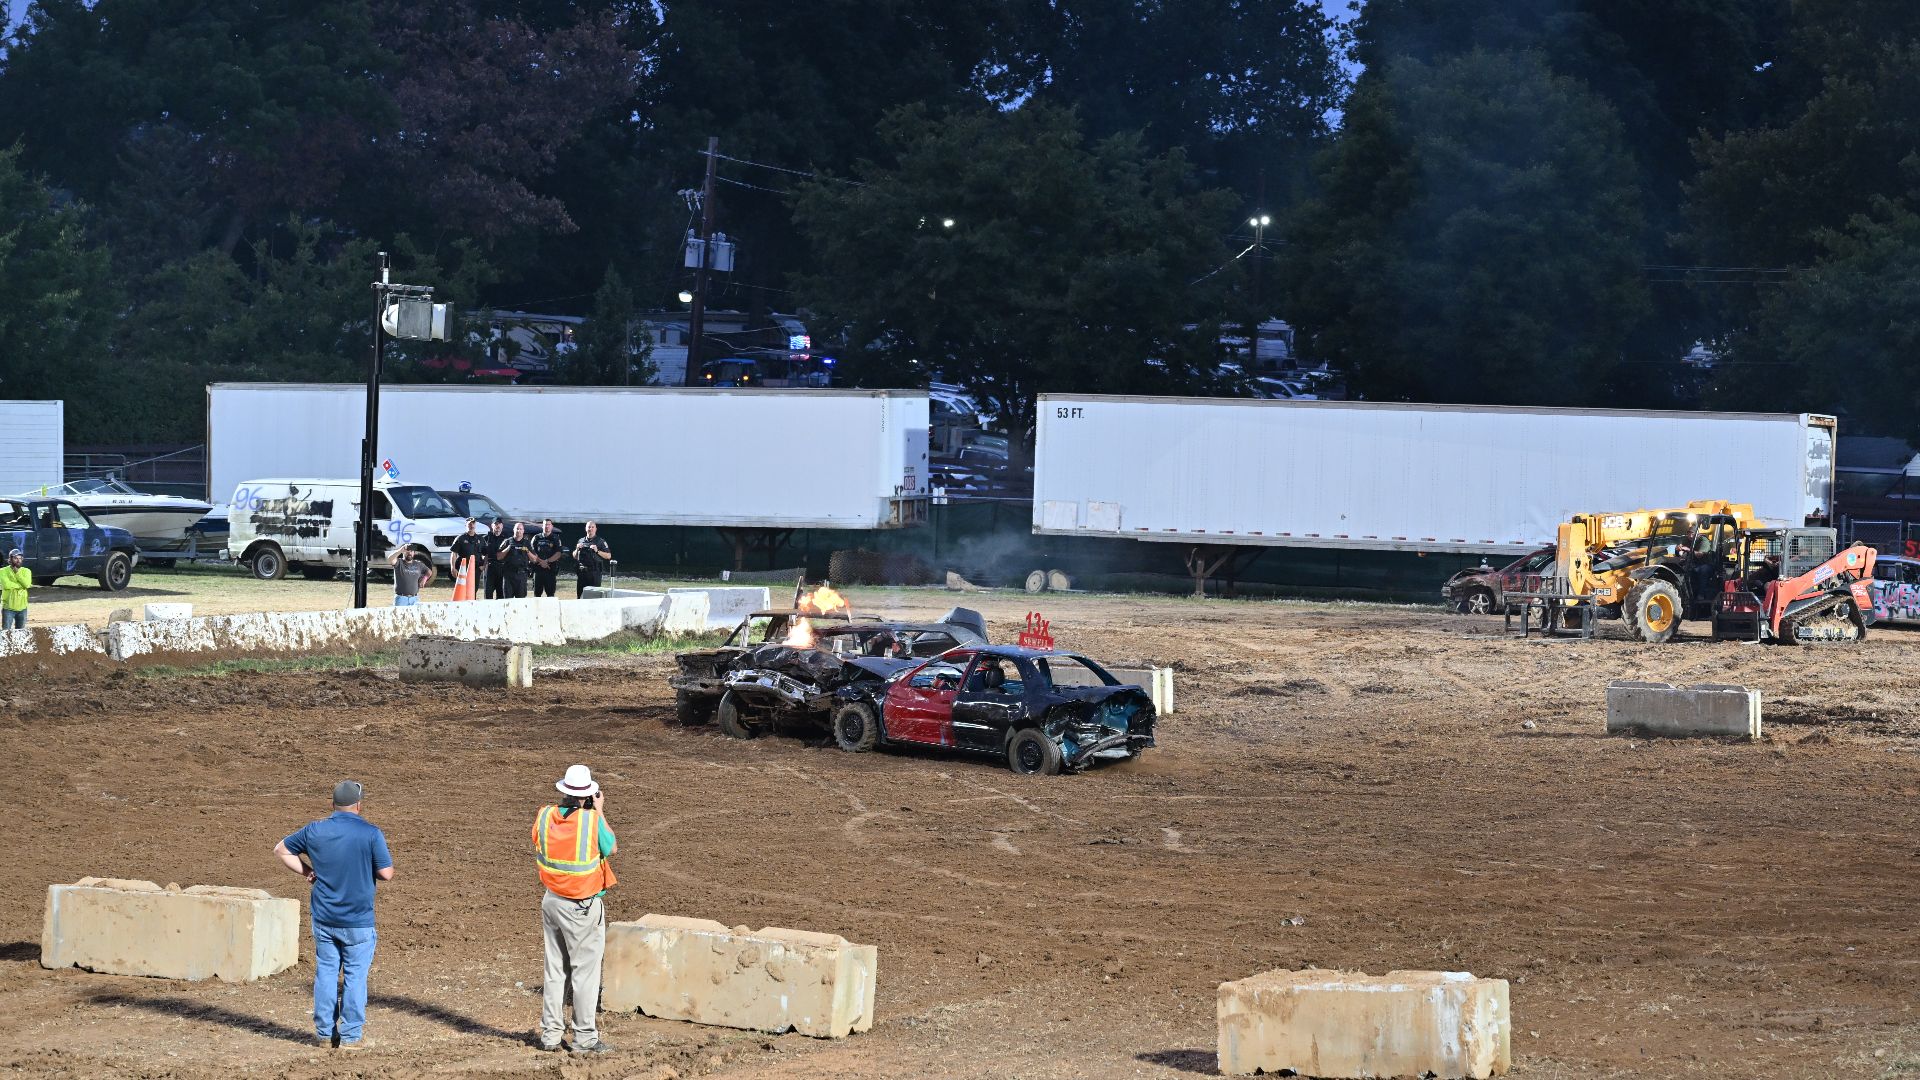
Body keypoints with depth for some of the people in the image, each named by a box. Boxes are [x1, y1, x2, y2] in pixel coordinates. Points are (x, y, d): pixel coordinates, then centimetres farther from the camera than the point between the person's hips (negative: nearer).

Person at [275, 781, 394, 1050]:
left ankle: (325, 1032, 19)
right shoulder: (371, 833, -13)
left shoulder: (315, 831, -1)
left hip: (323, 918, 4)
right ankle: (351, 1035, 9)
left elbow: (281, 849, 11)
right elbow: (387, 874, -12)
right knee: (355, 976, 5)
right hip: (358, 922, -3)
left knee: (326, 972, 13)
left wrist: (306, 871, 12)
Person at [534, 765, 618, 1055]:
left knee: (555, 969, 15)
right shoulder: (592, 820, -19)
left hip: (552, 900, 5)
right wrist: (599, 812, 7)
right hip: (584, 907, -5)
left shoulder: (545, 816, -6)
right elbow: (612, 848, -2)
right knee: (585, 971, 3)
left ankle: (550, 1034, 20)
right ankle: (585, 1037, 6)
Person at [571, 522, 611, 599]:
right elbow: (574, 557, 20)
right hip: (582, 571, 4)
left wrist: (597, 551, -13)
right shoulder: (581, 541, 15)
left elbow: (608, 556, -1)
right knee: (580, 595, 4)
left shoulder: (600, 541, 4)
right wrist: (577, 549, 0)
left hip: (595, 572, -4)